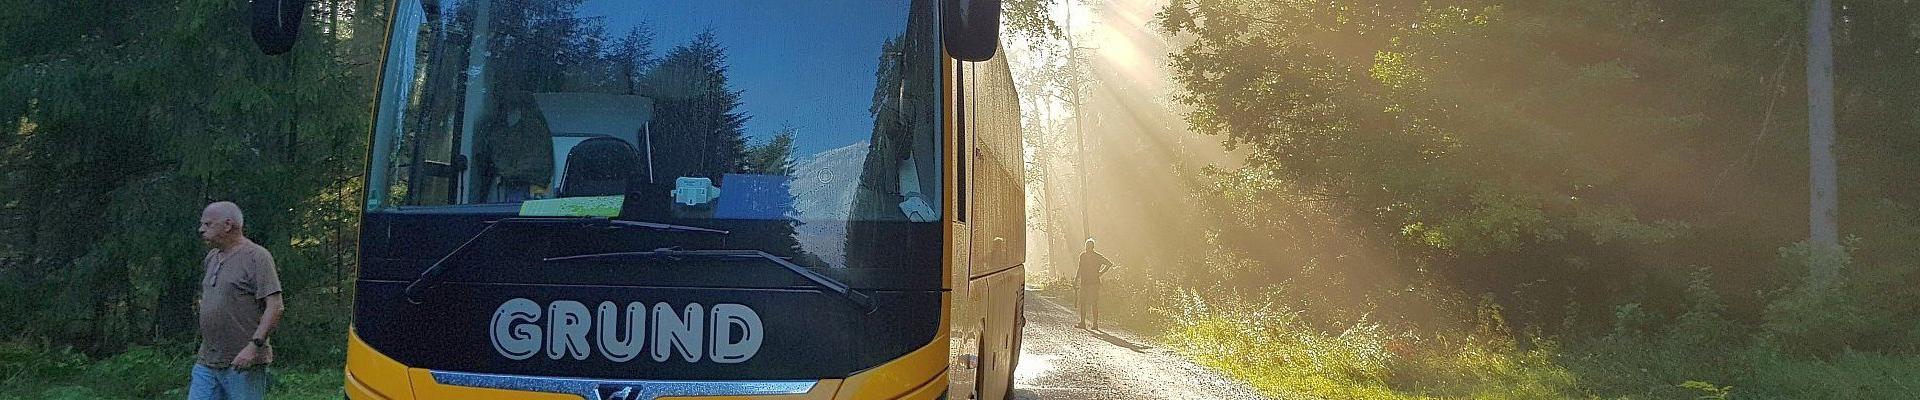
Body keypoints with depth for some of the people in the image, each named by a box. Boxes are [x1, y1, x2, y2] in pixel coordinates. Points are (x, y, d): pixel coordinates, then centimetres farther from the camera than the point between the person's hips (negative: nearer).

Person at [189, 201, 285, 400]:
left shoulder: (257, 257, -9)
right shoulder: (212, 258, 16)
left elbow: (275, 307, -16)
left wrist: (254, 345, -23)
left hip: (243, 364, -8)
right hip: (206, 363, 8)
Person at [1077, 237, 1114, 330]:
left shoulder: (1097, 256, -4)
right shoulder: (1082, 255, 12)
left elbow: (1109, 263, 0)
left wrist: (1101, 272, -3)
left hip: (1094, 283, -5)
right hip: (1084, 283, 5)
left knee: (1094, 304, -6)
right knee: (1082, 303, 4)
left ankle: (1095, 324, -4)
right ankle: (1082, 322, 10)